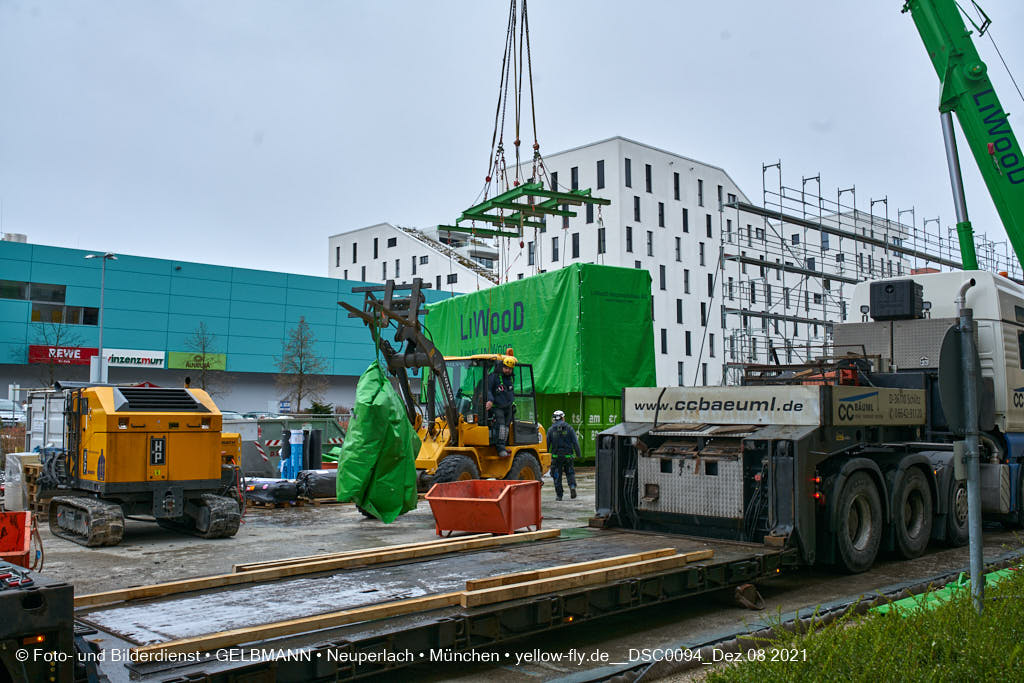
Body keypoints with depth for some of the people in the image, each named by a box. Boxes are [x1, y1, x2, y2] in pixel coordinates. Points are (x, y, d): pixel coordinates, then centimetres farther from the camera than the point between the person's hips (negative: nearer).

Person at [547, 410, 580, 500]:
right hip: (568, 455, 0)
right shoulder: (569, 428, 0)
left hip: (556, 456, 0)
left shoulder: (551, 429, 1)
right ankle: (572, 486, -10)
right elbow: (575, 442, -4)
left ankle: (559, 495, 7)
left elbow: (547, 444, 2)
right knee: (570, 473, 15)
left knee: (557, 476, 7)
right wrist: (578, 454, 0)